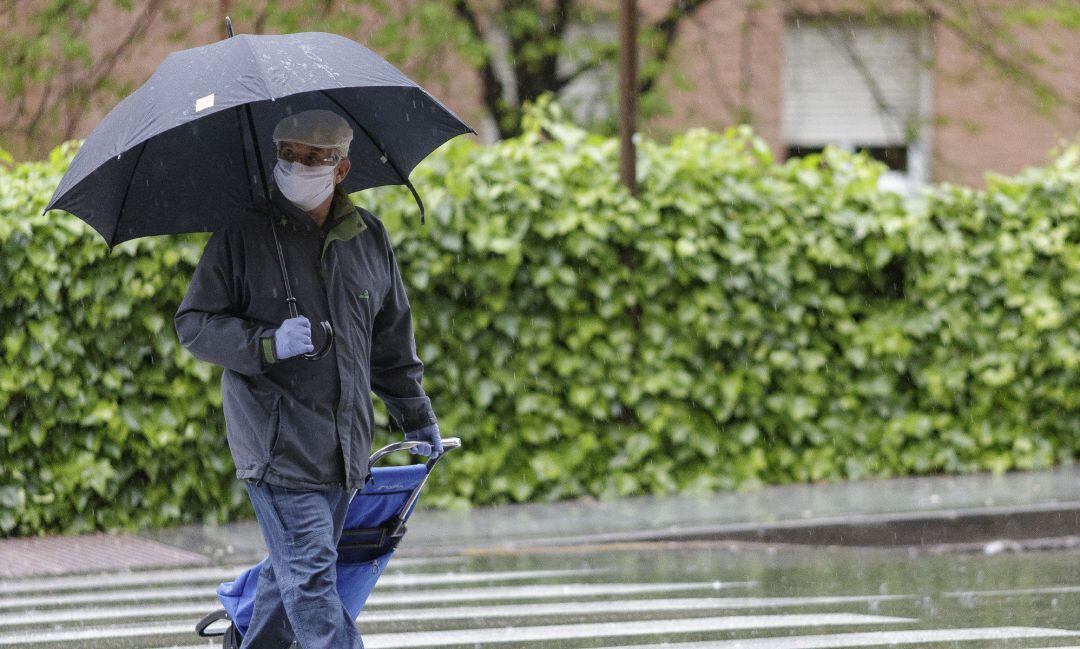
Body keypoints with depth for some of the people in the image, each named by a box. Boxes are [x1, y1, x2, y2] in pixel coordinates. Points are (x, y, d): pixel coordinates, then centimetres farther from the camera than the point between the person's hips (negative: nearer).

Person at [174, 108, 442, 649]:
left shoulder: (368, 238, 11)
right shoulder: (244, 234, -3)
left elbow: (392, 337, 23)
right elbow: (193, 324, -3)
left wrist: (416, 417, 27)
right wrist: (267, 343, -18)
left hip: (344, 446, 5)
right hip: (276, 442, -5)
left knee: (290, 574, 11)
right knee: (310, 578, -12)